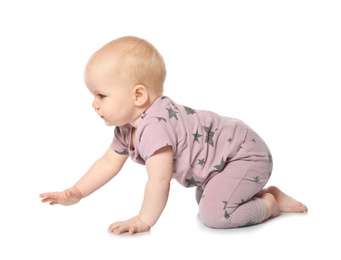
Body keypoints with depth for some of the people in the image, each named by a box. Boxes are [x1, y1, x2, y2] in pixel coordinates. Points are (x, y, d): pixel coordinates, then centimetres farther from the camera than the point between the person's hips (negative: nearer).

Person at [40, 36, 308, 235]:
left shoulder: (154, 125, -33)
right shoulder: (127, 126, 0)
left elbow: (159, 180, -33)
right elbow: (109, 163, 10)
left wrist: (144, 220, -22)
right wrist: (75, 193, 4)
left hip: (245, 154, -10)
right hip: (223, 161, 10)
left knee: (213, 213, -25)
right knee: (206, 200, 29)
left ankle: (272, 204, -3)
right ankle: (262, 193, 29)